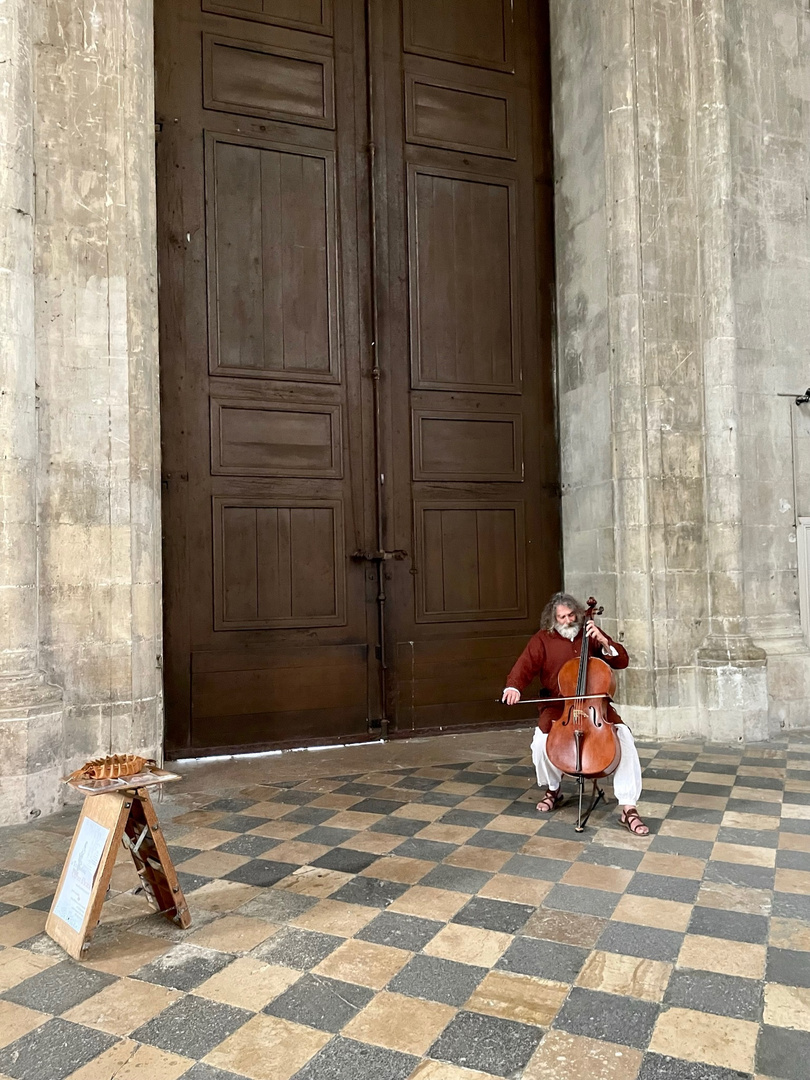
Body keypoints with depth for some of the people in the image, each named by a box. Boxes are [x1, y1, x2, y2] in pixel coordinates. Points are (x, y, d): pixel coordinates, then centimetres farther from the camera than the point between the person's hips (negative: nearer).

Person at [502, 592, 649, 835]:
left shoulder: (590, 634, 5)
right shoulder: (542, 640, 0)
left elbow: (622, 662, 3)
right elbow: (524, 667, -12)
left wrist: (604, 642, -15)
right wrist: (513, 687, -33)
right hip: (558, 707, -1)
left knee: (624, 738, -25)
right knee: (541, 741, -28)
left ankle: (628, 808, -17)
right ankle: (553, 790, 5)